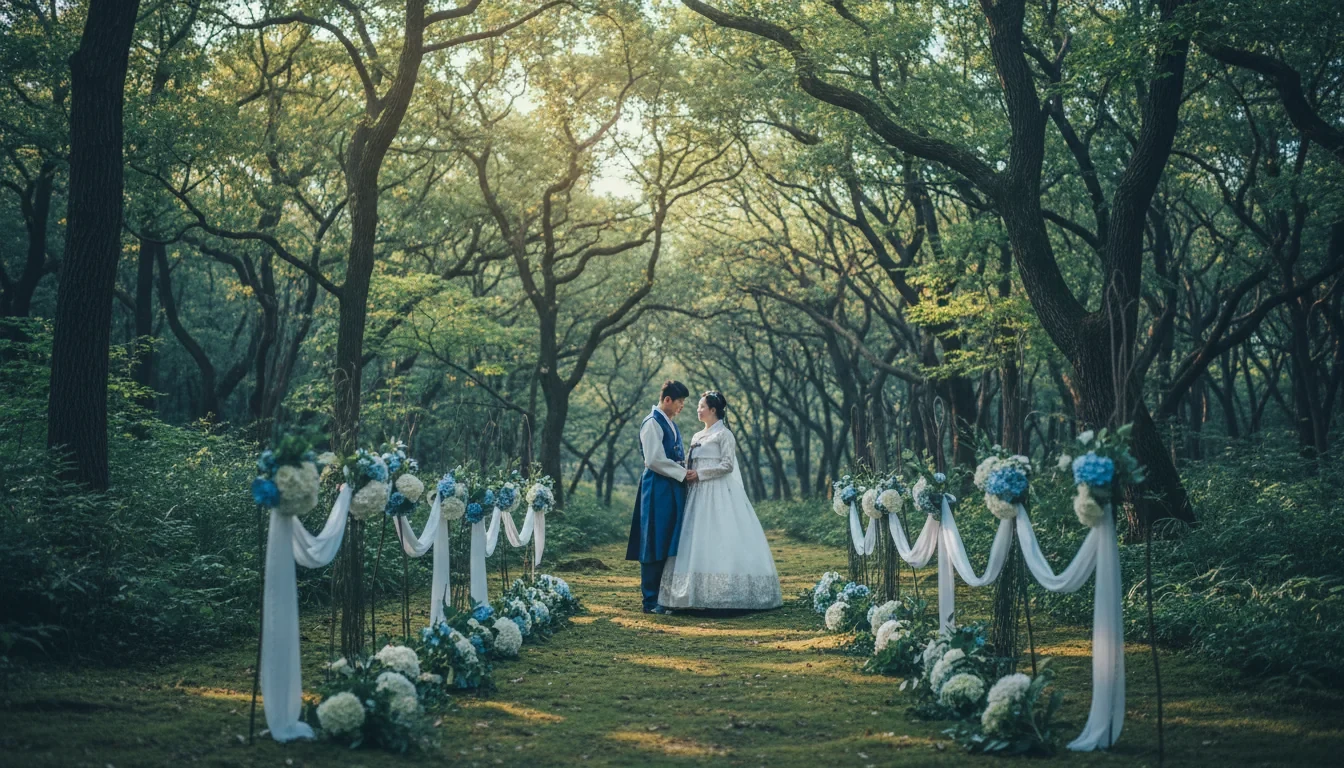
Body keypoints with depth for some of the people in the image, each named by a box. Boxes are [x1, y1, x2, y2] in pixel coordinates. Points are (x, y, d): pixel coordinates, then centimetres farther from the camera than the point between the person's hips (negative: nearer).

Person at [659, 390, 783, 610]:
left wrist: (700, 474, -13)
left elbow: (727, 465, -12)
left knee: (719, 541, -10)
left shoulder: (724, 434, -4)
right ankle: (700, 596, 1)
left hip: (719, 494, -8)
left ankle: (722, 598, -9)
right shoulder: (697, 437, 19)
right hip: (699, 495, 8)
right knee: (698, 543, 2)